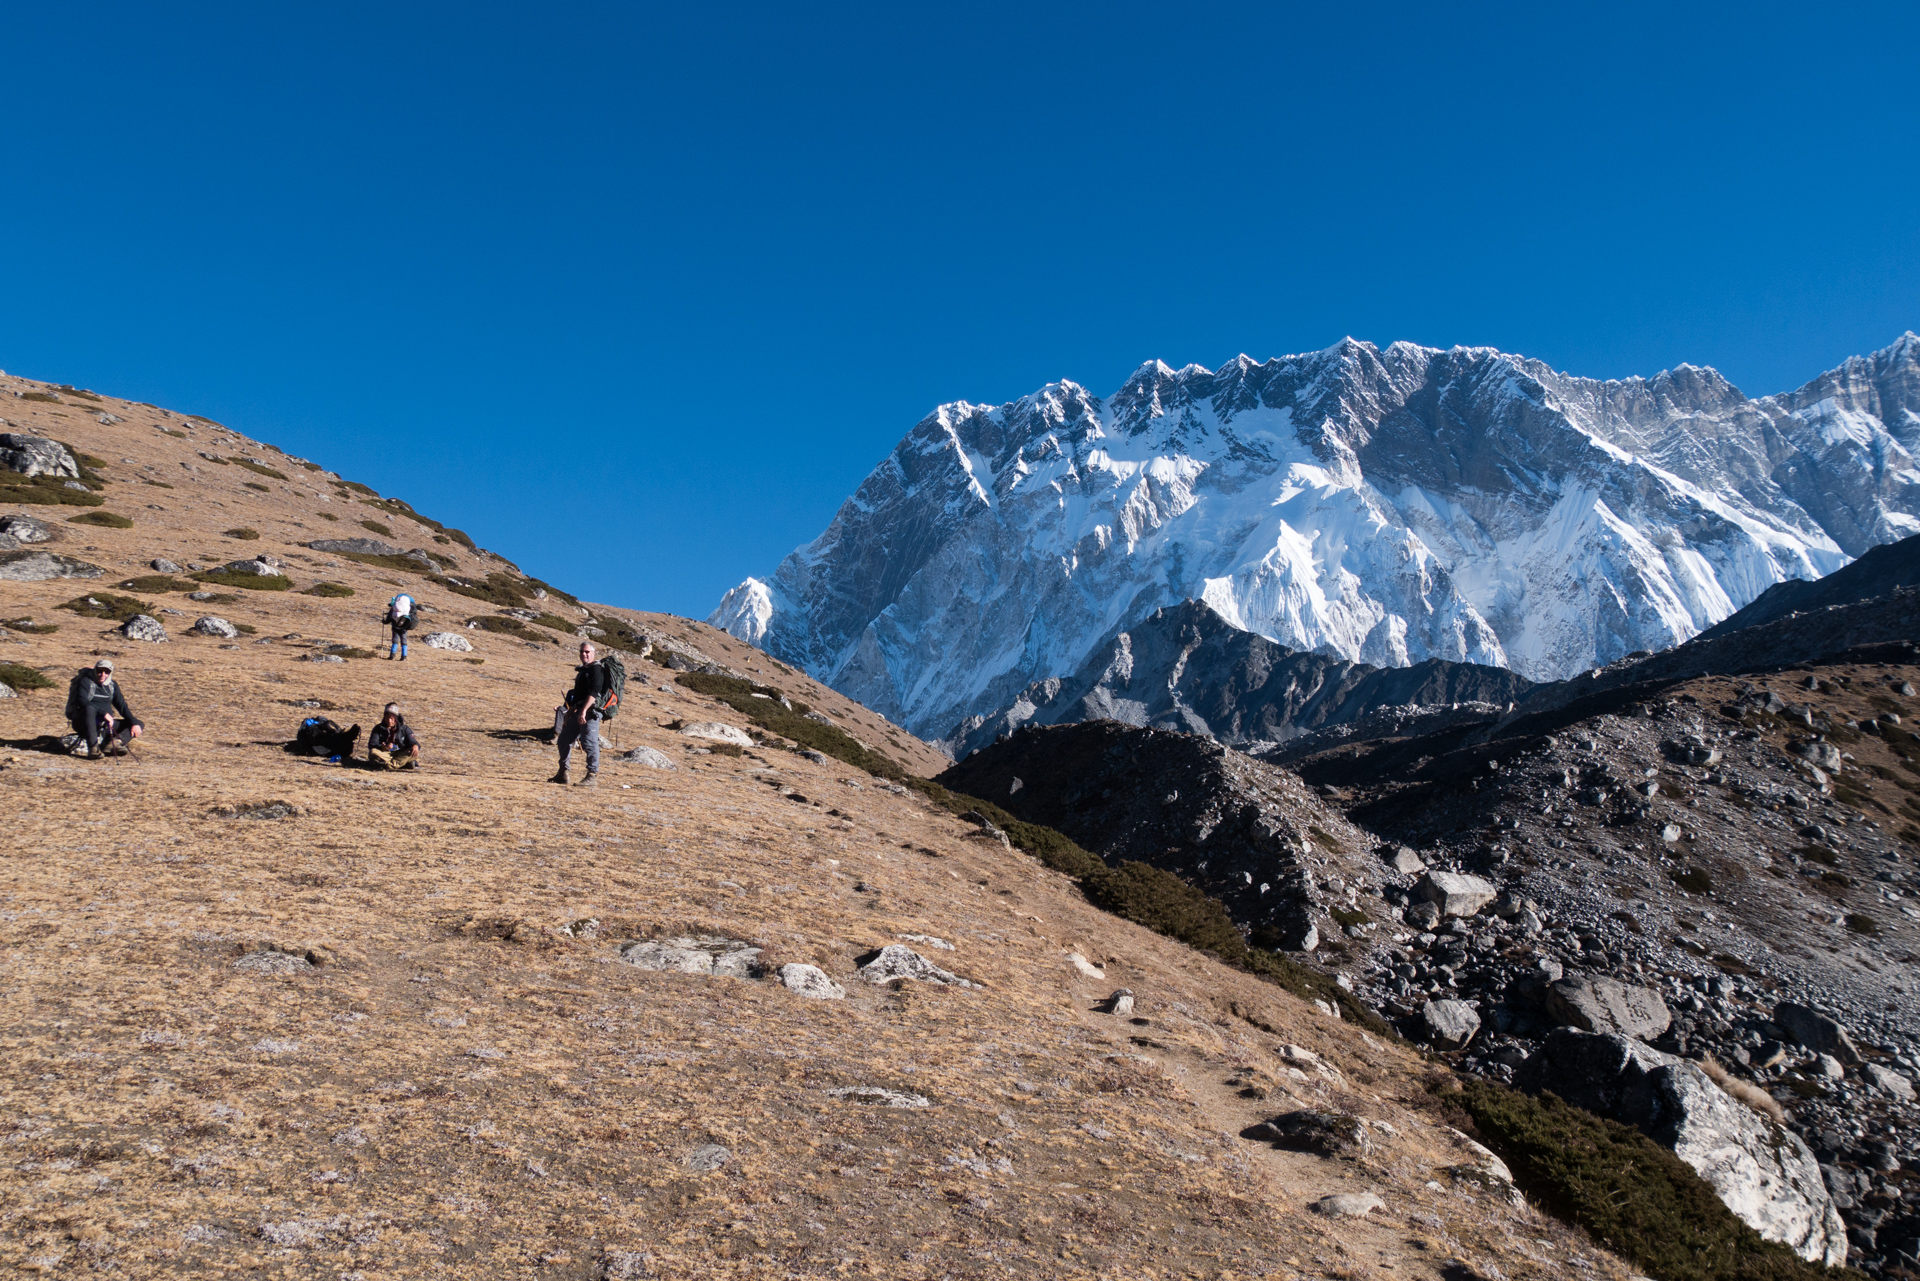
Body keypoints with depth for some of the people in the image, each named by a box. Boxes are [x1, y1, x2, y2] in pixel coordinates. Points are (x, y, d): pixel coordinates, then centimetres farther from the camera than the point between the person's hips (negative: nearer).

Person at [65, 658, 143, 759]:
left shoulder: (112, 685, 12)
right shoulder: (85, 682, -6)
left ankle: (116, 742, -33)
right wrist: (104, 714, -34)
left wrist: (134, 723, -8)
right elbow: (82, 701, -23)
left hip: (104, 724, 6)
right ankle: (93, 747, -46)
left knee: (139, 724, -5)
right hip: (83, 723, -6)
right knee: (89, 709, -40)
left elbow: (122, 706, 8)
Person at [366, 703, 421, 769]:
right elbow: (371, 744, -3)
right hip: (384, 754, 0)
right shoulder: (378, 728, 9)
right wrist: (384, 747, -27)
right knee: (373, 752, -33)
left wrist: (415, 746, -27)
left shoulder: (404, 728, 11)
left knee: (414, 752, -28)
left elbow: (412, 741, 1)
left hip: (401, 755, 0)